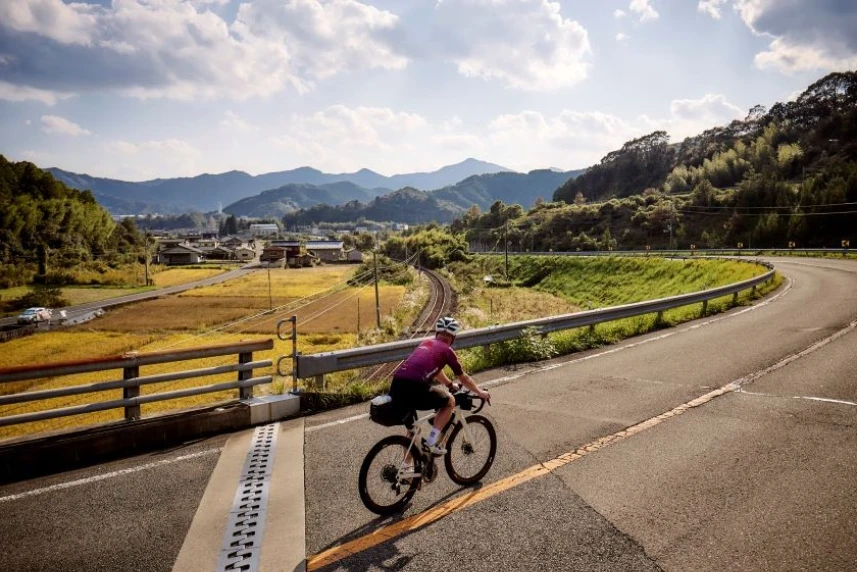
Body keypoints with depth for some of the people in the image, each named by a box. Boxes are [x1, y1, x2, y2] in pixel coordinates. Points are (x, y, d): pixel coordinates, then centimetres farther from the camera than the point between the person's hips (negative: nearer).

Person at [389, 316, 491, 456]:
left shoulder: (425, 343, 28)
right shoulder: (447, 350, 11)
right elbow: (463, 378, 22)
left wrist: (450, 384, 59)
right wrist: (480, 392, 39)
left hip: (396, 387, 7)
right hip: (414, 389, -7)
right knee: (450, 401, 19)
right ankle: (430, 443, 12)